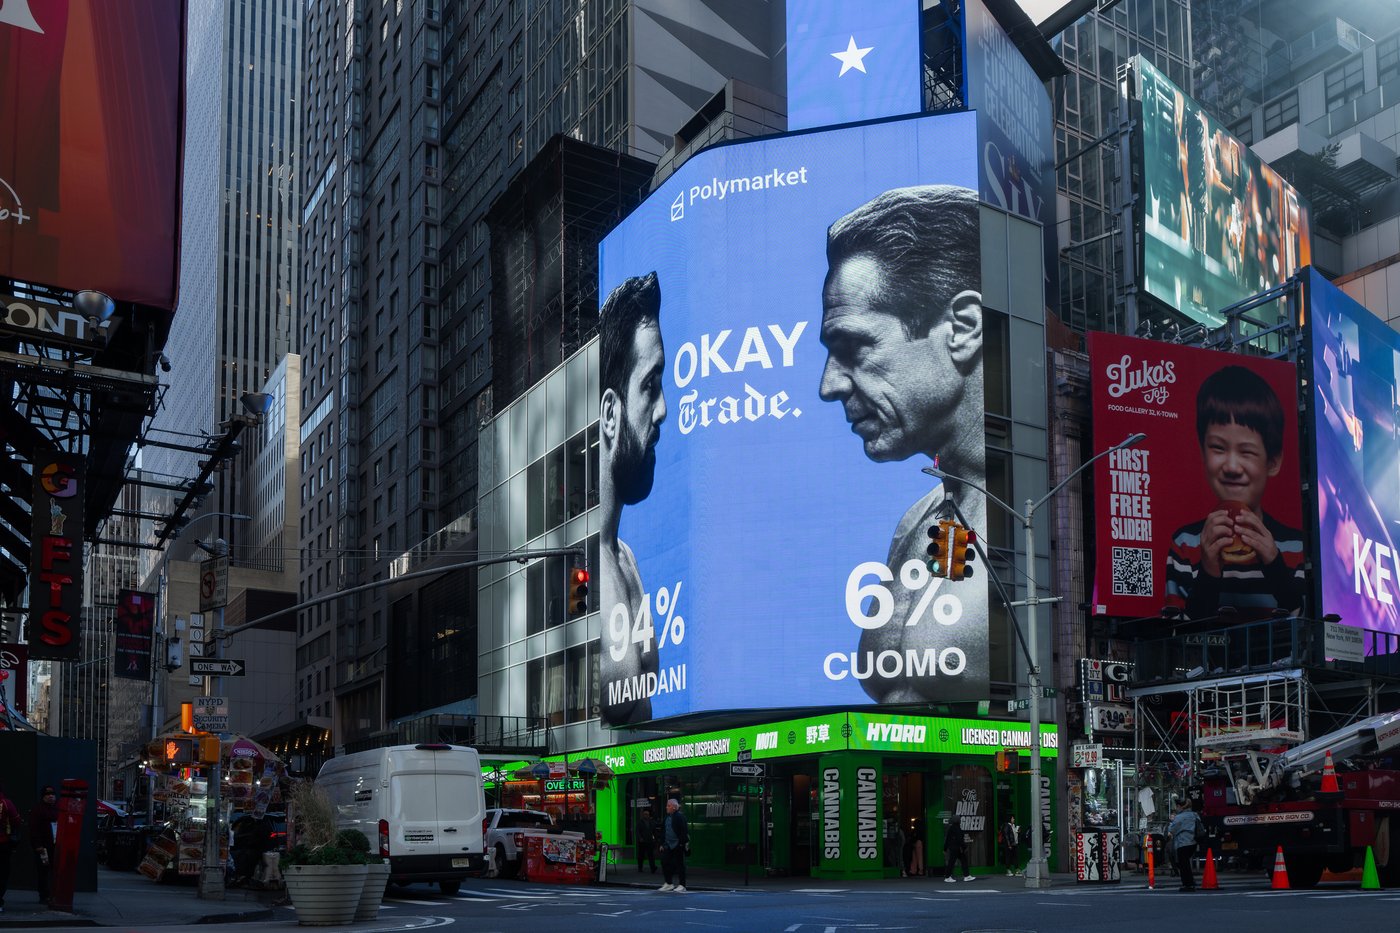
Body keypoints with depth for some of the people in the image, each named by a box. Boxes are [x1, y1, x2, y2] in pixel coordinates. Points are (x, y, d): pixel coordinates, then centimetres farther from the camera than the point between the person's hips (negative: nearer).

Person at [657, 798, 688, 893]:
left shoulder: (680, 816, -11)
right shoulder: (666, 817, 14)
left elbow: (683, 831, -14)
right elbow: (663, 831, 18)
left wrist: (684, 843, -19)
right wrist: (662, 844, 16)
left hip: (678, 845, -8)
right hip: (668, 845, 8)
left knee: (679, 864, -2)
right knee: (665, 863, 7)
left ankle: (681, 885, 3)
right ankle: (668, 884, 19)